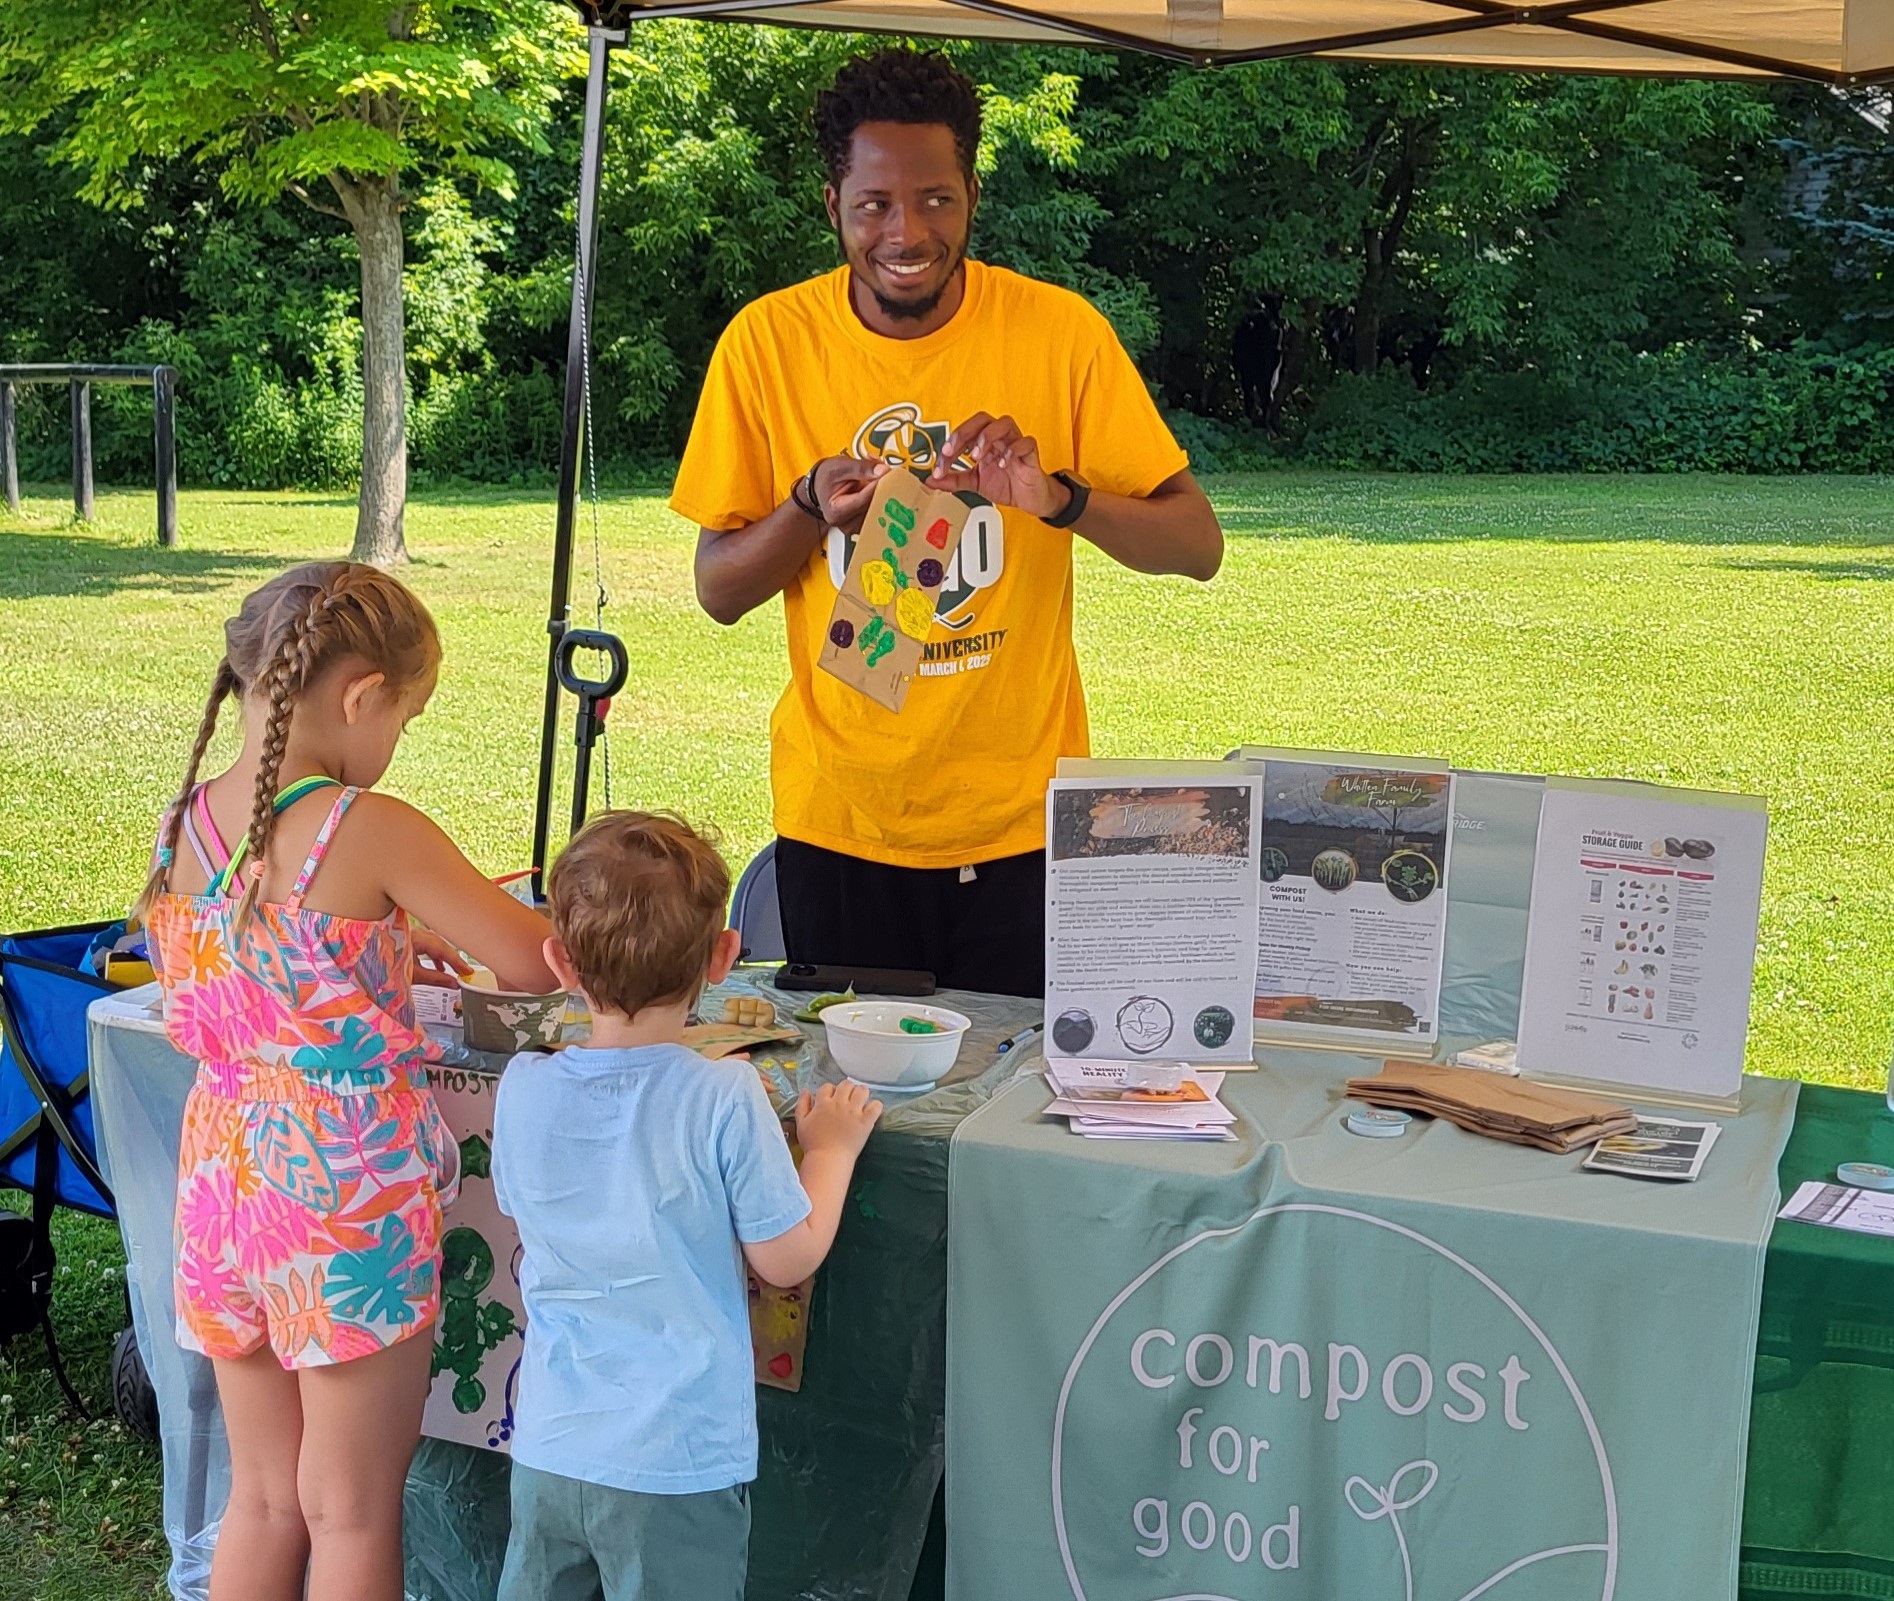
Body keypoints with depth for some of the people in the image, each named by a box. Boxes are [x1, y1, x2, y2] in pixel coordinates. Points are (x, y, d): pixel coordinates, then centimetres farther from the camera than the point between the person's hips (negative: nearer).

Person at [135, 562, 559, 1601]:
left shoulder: (181, 827, 1)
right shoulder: (371, 831, -18)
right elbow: (533, 963, -12)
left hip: (220, 1180, 6)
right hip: (350, 1193, -6)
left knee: (262, 1498, 21)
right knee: (353, 1514, 10)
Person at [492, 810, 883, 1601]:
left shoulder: (522, 1091, -7)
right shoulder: (724, 1099, -20)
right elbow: (787, 1257, -11)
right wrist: (831, 1148, 6)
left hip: (549, 1448, 4)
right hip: (679, 1462, -4)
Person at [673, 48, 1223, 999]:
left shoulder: (1059, 331, -7)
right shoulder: (767, 342, -5)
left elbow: (1198, 546, -7)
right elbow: (718, 592, -1)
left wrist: (1060, 498, -24)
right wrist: (811, 507, -20)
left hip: (1019, 820, 0)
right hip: (837, 820, 1)